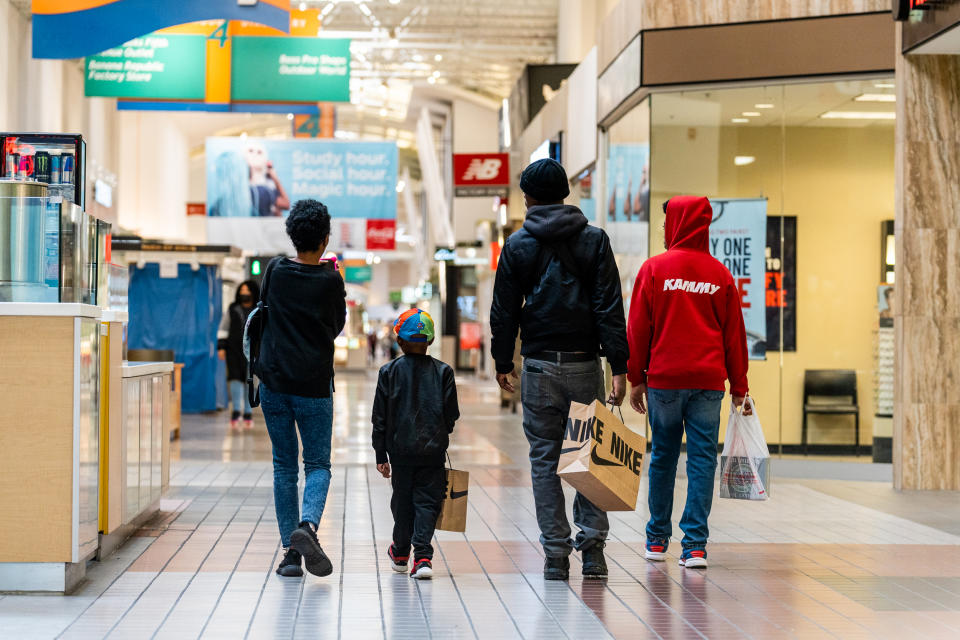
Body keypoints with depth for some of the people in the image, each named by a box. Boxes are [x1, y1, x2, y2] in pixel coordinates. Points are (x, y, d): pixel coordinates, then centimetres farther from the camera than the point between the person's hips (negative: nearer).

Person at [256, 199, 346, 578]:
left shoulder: (275, 272, -1)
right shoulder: (330, 281, -6)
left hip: (274, 383, 2)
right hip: (314, 385, -2)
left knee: (284, 467, 9)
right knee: (318, 465, 8)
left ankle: (290, 550, 5)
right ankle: (308, 524, -19)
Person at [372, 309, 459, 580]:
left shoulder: (389, 371, -1)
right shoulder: (443, 372, -1)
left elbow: (380, 418, 0)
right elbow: (452, 415, 1)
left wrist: (381, 455, 6)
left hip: (400, 449, 1)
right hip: (433, 451, 0)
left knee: (402, 500, 14)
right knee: (427, 501, 2)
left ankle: (401, 553, 29)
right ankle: (422, 556, -11)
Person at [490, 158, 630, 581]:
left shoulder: (518, 245, 2)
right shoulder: (594, 240, 3)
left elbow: (504, 310, 5)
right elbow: (610, 307, -3)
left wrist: (503, 362, 16)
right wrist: (619, 367, -5)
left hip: (539, 364, 0)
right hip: (585, 362, 1)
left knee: (544, 458, 5)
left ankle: (556, 555, 3)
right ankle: (592, 545, -2)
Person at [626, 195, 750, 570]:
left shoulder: (654, 268, -2)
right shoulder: (720, 274, 5)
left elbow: (638, 328, -1)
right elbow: (734, 333, 7)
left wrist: (636, 379, 6)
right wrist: (738, 386, 13)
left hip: (663, 380, -1)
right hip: (709, 382, 1)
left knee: (663, 457, 10)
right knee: (702, 460, 1)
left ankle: (658, 539, 19)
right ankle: (695, 545, -3)